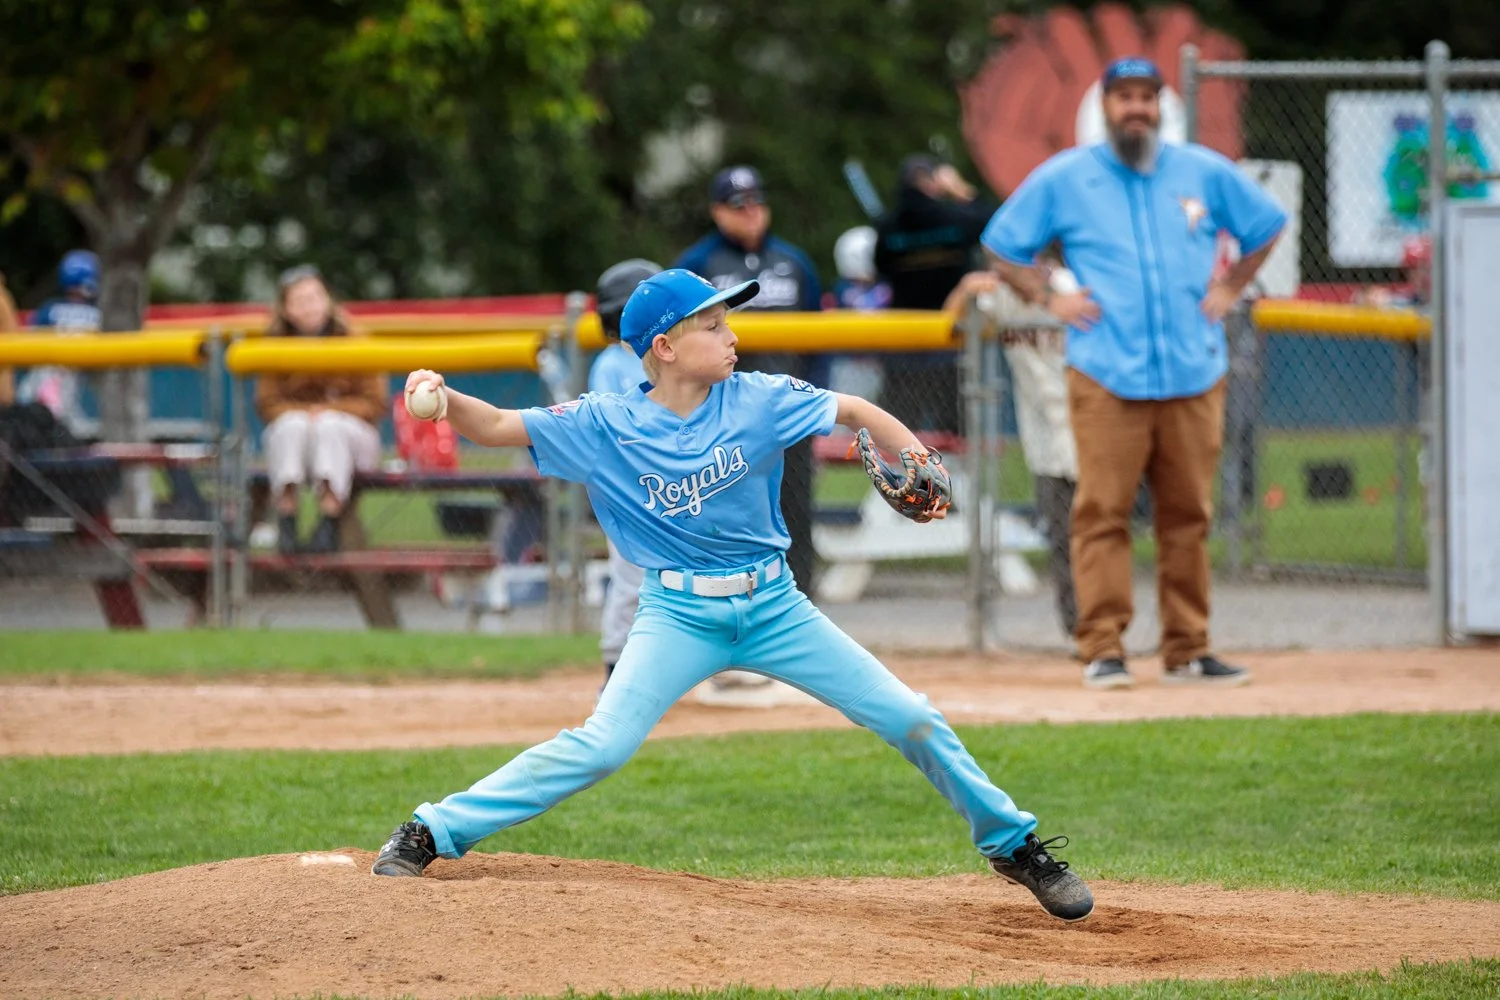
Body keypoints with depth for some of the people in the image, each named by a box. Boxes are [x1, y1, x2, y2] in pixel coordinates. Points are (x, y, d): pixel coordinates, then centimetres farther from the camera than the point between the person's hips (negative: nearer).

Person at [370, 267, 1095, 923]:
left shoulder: (757, 400, -5)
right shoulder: (605, 426, -9)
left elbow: (856, 412, 1)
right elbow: (497, 427, -11)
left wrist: (916, 461, -17)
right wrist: (441, 397, -31)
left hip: (773, 606, 2)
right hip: (679, 617, -2)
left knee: (911, 720, -1)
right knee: (599, 747, -19)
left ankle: (1014, 847, 18)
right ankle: (431, 833, -9)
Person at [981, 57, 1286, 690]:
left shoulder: (1205, 173, 11)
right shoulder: (1062, 178, 6)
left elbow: (1265, 226, 24)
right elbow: (1002, 245, 13)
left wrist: (1230, 289, 12)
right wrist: (1048, 300, 2)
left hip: (1194, 377, 2)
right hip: (1106, 377, -2)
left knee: (1188, 515, 4)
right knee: (1102, 513, -9)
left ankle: (1187, 651, 9)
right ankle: (1103, 649, -8)